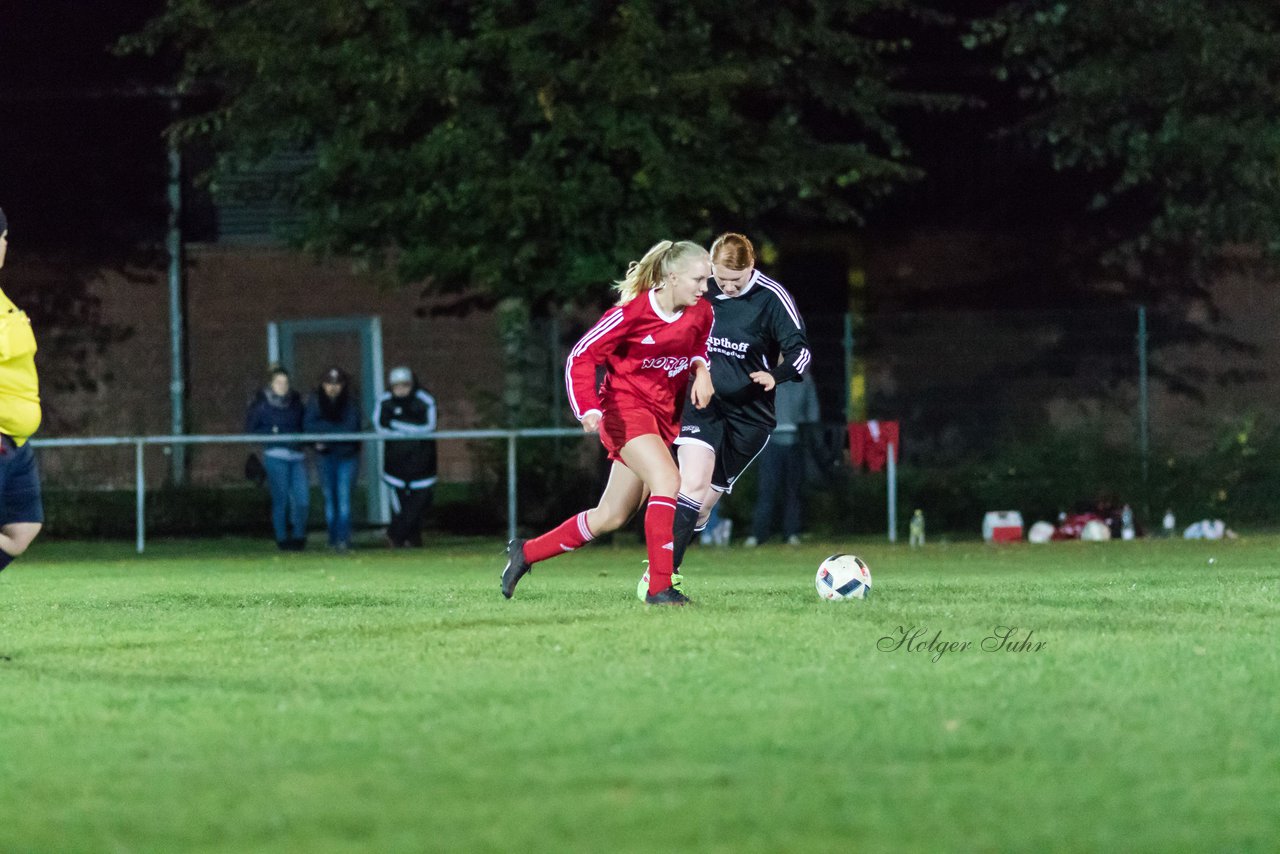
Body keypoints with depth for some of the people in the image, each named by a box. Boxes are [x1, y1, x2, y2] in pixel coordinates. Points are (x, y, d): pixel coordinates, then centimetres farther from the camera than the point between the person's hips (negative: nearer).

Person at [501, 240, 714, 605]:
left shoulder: (701, 312, -2)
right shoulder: (632, 312, -20)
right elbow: (581, 356, -14)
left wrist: (701, 369, -3)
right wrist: (589, 408, -27)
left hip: (664, 413, 7)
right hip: (626, 407, -7)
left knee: (611, 517, 9)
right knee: (668, 482, -28)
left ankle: (526, 552, 26)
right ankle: (659, 587, -27)